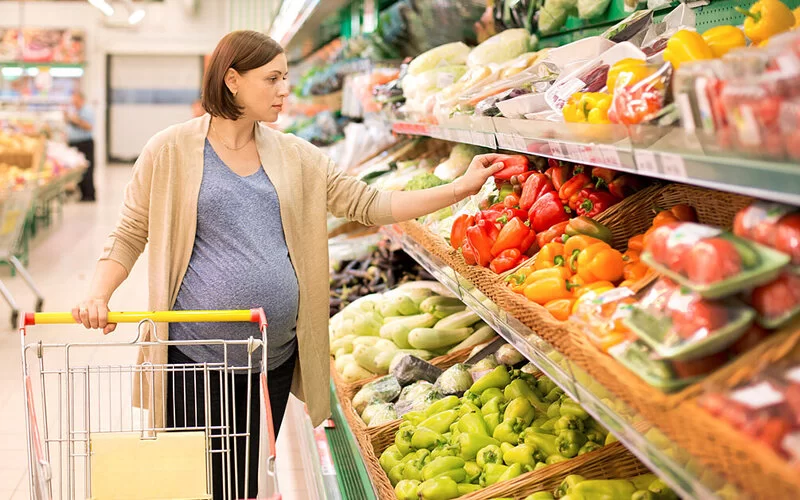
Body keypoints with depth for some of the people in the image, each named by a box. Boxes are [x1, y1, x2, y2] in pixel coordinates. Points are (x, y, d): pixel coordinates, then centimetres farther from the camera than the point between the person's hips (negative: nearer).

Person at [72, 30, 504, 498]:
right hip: (195, 356, -4)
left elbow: (368, 204, 7)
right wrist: (98, 295, -16)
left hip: (275, 356, 4)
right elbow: (130, 235, 2)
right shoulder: (172, 151, -3)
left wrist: (460, 188, 1)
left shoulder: (295, 156, 9)